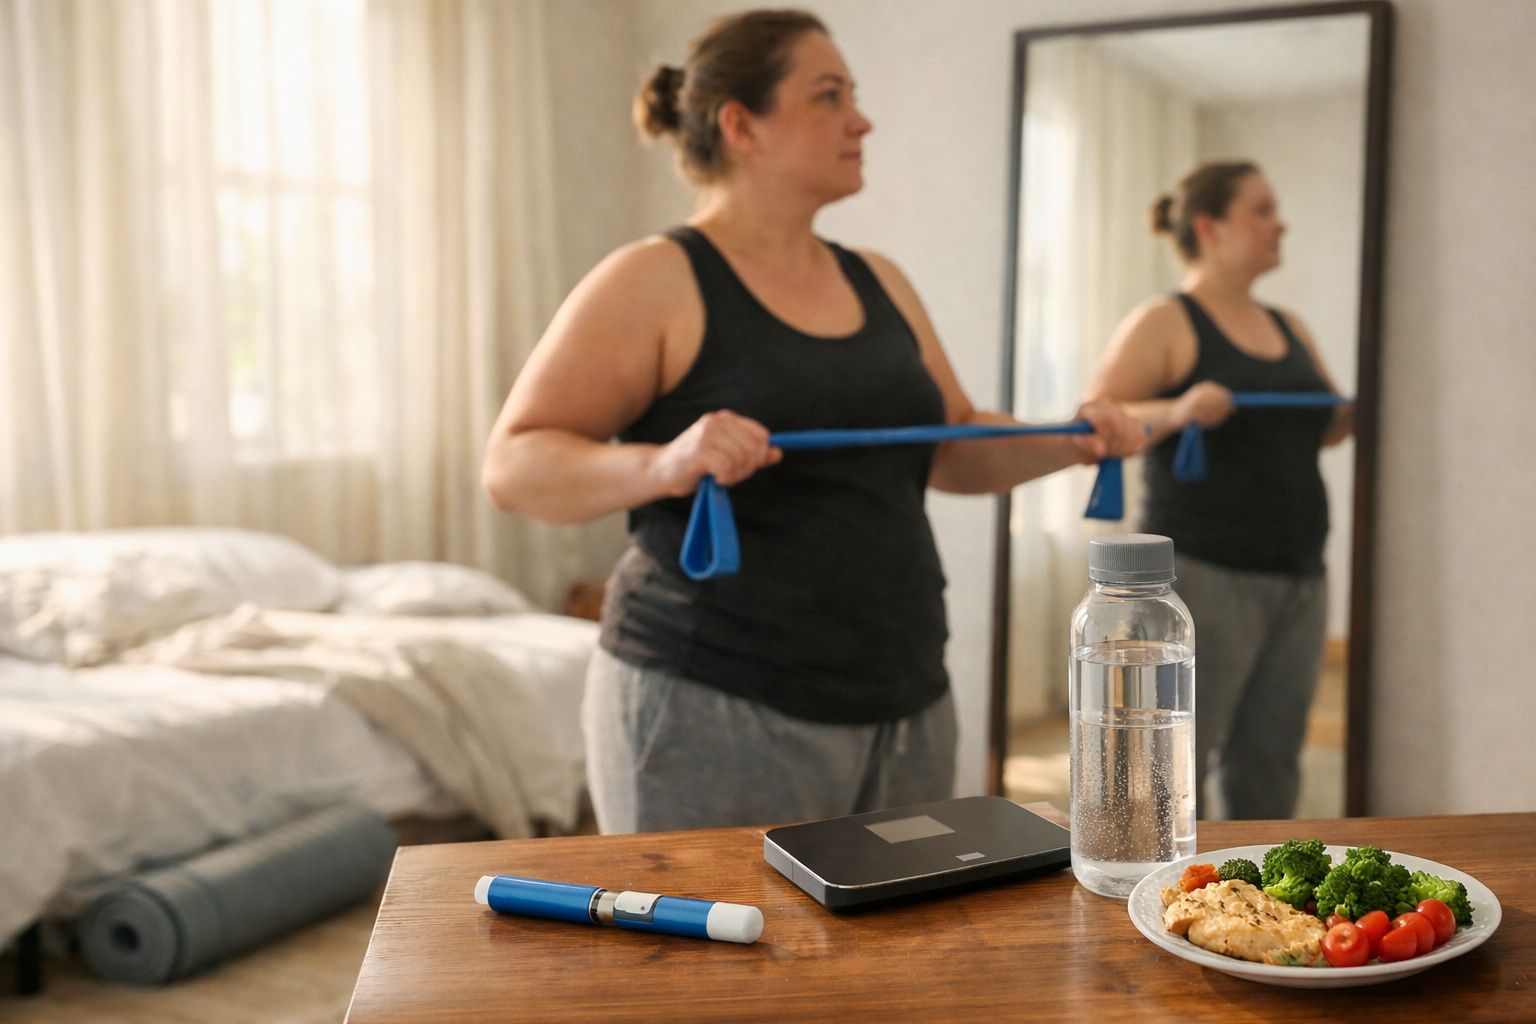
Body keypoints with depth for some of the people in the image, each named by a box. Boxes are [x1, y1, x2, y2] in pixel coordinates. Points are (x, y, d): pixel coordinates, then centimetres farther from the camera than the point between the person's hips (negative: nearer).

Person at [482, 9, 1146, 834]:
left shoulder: (877, 284, 13)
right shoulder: (654, 282, -6)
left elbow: (948, 447, 21)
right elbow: (512, 464, -12)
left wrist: (1066, 445, 3)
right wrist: (662, 464, -29)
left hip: (904, 704, 6)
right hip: (713, 709, -6)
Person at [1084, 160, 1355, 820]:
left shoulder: (1289, 329, 17)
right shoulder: (1164, 323, -4)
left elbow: (1328, 426, 27)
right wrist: (1175, 412, -27)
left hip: (1297, 579, 7)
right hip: (1204, 574, -7)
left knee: (1268, 764, 10)